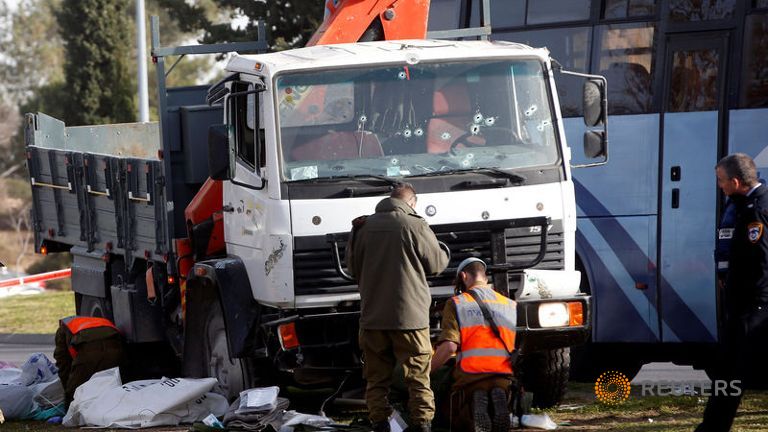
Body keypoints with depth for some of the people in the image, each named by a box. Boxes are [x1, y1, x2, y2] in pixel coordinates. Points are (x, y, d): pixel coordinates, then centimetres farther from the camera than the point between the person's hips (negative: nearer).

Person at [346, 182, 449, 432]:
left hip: (372, 316, 3)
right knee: (418, 376, 2)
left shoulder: (366, 227, 4)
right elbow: (436, 264, 2)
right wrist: (444, 253, 24)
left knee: (376, 377, 8)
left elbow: (353, 266, 16)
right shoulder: (415, 225, -8)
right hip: (410, 315, -3)